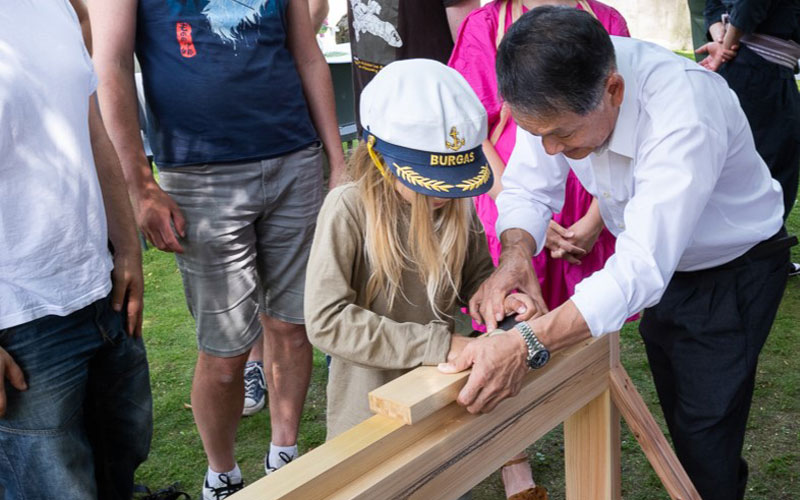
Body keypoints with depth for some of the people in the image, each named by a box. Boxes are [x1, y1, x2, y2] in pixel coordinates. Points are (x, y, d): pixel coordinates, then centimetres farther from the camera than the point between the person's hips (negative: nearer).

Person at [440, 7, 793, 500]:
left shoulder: (686, 112, -40)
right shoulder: (560, 94, -21)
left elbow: (643, 266, -46)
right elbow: (529, 187, -10)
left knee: (706, 436, -3)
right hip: (662, 270, 6)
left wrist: (527, 345, -56)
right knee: (678, 417, 18)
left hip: (734, 270, -6)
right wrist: (515, 253, -32)